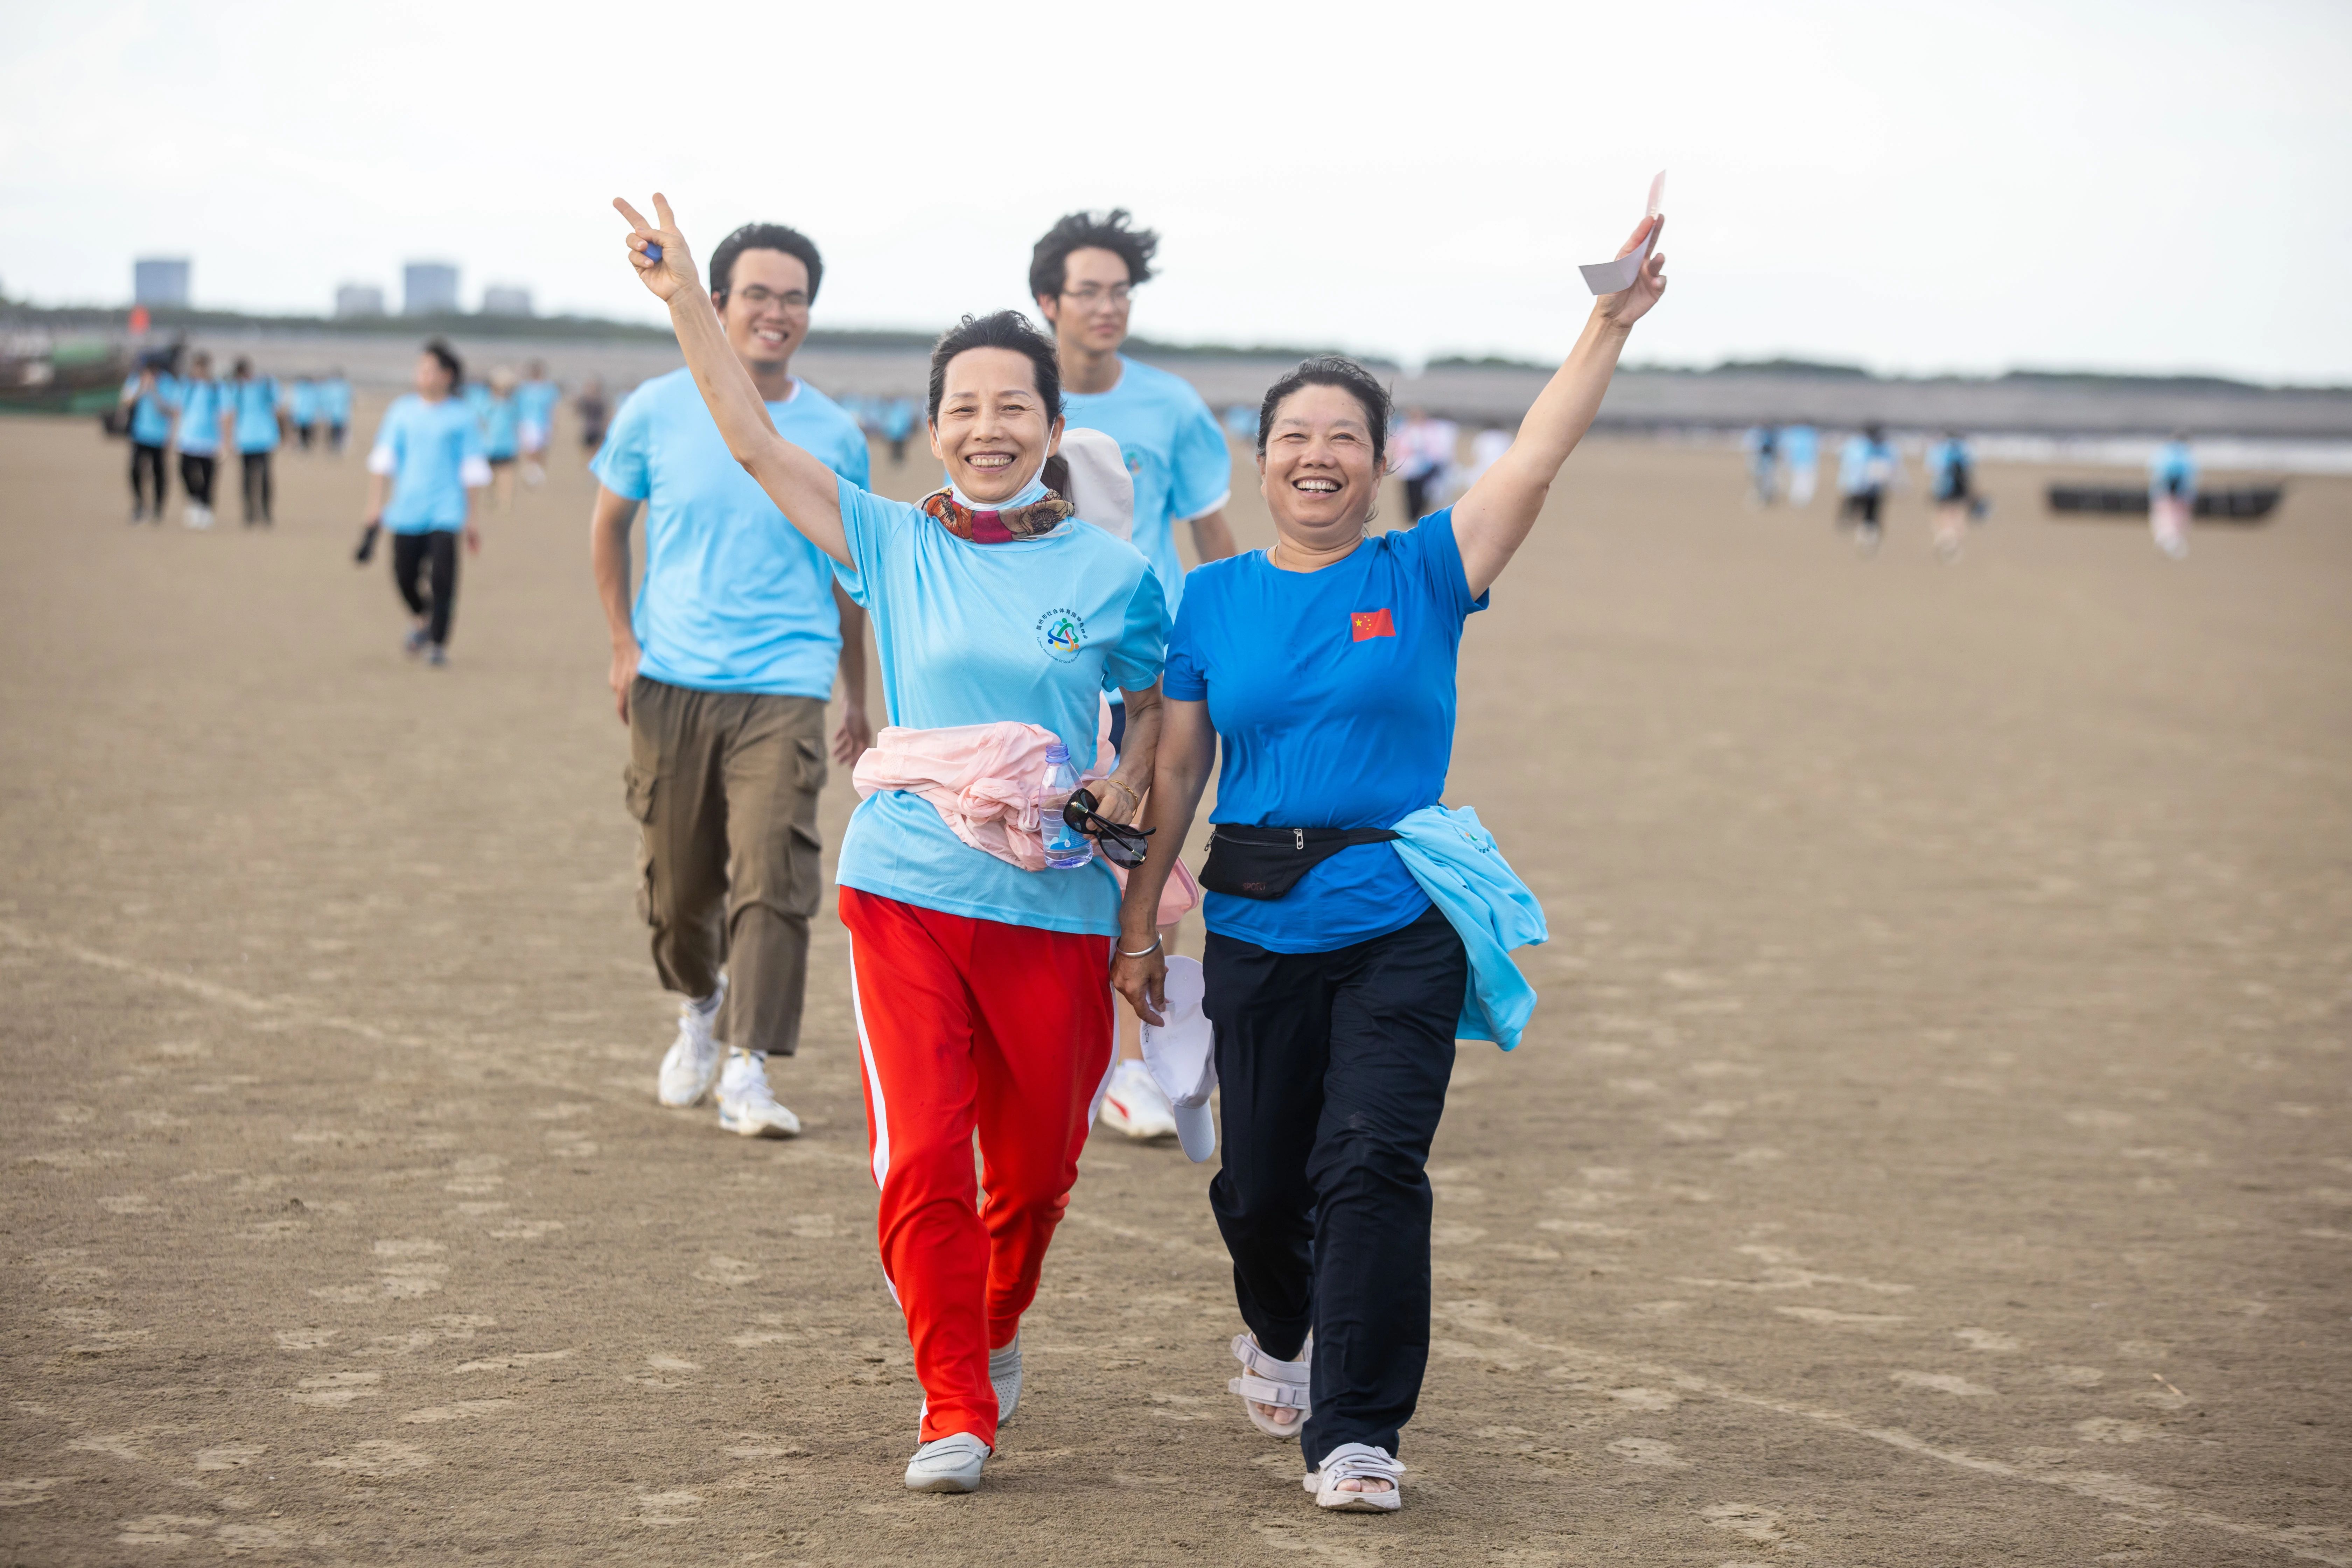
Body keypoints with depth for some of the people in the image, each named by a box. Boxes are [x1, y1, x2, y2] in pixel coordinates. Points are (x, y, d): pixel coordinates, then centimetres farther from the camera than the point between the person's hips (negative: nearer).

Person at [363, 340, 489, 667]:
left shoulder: (461, 417, 2)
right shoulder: (402, 410, 8)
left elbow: (473, 471, 5)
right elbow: (383, 461, 10)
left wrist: (471, 519, 4)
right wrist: (375, 506, 5)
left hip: (446, 509, -2)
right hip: (406, 510, 2)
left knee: (442, 576, -12)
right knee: (404, 576, 1)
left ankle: (439, 645, -3)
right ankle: (420, 621, 31)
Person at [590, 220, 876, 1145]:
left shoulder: (833, 437, 3)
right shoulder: (657, 412, 2)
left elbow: (847, 573, 15)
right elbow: (608, 525, 15)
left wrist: (858, 700, 20)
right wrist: (624, 646, 5)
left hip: (783, 687, -1)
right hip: (670, 685, 1)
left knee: (773, 877, -15)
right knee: (675, 886, 10)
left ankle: (746, 1074, -13)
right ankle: (699, 1008, 40)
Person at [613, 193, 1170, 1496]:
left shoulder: (1114, 577, 1)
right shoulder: (895, 545, 2)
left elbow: (1152, 710, 13)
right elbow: (755, 446, -3)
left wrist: (1112, 796, -7)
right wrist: (686, 303, -10)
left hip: (1055, 904, 0)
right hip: (905, 894, 0)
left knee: (1034, 1168, 11)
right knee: (920, 1161, -9)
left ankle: (995, 1333, 41)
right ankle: (956, 1410, 2)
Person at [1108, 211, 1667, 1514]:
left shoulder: (1421, 575, 2)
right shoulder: (1213, 599, 6)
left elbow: (1534, 461, -9)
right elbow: (1176, 771, 9)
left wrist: (1609, 326, -19)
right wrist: (1137, 922, 8)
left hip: (1401, 927, -2)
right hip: (1256, 929, 2)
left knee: (1371, 1164, -14)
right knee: (1260, 1184, 10)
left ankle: (1355, 1432, -6)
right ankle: (1277, 1334, 43)